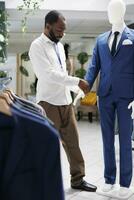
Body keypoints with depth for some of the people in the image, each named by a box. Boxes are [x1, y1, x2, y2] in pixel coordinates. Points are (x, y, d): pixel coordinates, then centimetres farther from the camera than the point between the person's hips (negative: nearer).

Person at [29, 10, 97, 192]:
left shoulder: (59, 45, 15)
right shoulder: (37, 46, -9)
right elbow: (49, 74, -19)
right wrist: (77, 81, -18)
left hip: (66, 101, 7)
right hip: (49, 103, -7)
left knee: (72, 141, 8)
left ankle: (78, 179, 20)